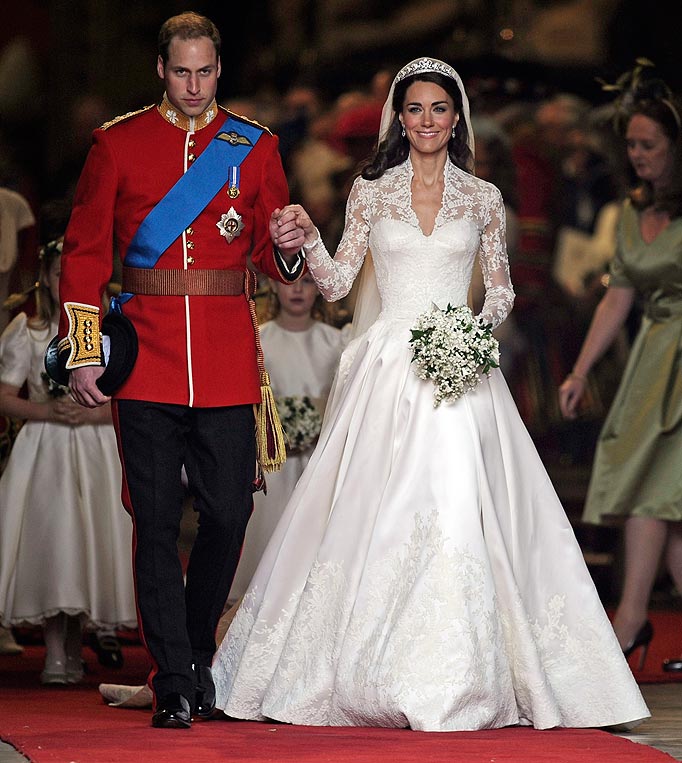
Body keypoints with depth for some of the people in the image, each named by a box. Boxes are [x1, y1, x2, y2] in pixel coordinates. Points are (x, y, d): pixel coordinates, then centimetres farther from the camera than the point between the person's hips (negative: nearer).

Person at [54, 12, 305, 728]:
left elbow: (273, 261, 14)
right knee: (156, 522, -3)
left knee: (228, 514, 2)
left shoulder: (254, 147, 10)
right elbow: (83, 253, 6)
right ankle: (175, 683, 1)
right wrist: (83, 355, -1)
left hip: (228, 361, 1)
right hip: (146, 359, -1)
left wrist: (287, 249, -11)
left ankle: (194, 655, 25)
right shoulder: (117, 143, 6)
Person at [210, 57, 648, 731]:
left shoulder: (482, 199, 9)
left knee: (456, 504, -11)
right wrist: (307, 237, -11)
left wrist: (483, 322, -6)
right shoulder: (370, 192, 9)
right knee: (379, 516, -6)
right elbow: (335, 282, 7)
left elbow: (502, 289, 14)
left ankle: (455, 682, -6)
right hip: (388, 366, 0)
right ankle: (381, 674, 2)